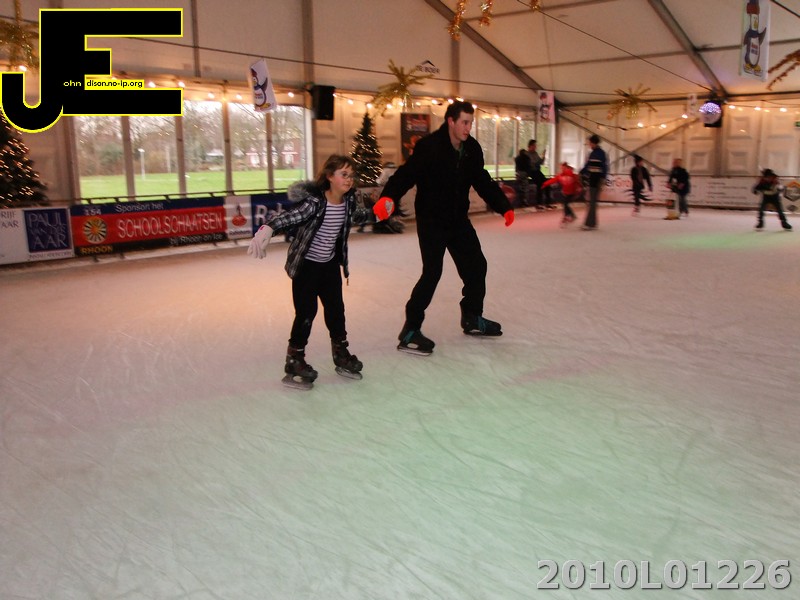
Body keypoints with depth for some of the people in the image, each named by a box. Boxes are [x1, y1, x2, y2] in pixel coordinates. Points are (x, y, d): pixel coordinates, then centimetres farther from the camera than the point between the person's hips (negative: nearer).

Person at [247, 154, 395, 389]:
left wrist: (375, 212, 11)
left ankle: (341, 354, 32)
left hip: (330, 264, 7)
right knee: (306, 313, -3)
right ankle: (294, 363, 12)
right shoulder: (314, 201, -26)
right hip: (306, 265, -6)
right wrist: (267, 229, -49)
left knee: (336, 309, 15)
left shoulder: (348, 200, -4)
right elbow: (287, 217, -34)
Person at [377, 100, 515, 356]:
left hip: (458, 219, 7)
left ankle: (472, 318, 32)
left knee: (476, 265, 11)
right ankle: (410, 332, -3)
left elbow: (483, 182, 10)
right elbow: (406, 174, -28)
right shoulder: (429, 146, -20)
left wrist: (504, 207, 7)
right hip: (431, 220, -7)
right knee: (432, 273, -13)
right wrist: (388, 196, -45)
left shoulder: (472, 149, 0)